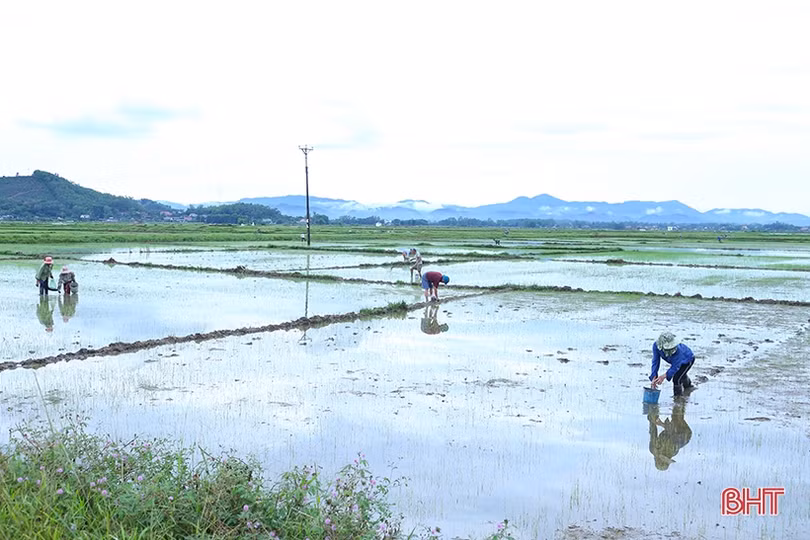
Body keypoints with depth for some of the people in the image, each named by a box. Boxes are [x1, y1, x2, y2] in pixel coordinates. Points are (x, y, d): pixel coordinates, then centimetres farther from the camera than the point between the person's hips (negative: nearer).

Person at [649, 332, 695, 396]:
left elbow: (675, 366, -40)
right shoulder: (656, 346, -35)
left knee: (676, 379, -21)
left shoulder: (677, 350, -48)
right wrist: (654, 377, -39)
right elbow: (655, 362, -29)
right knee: (681, 375, 32)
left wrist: (664, 376, -53)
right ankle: (688, 386, 66)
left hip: (687, 359, -6)